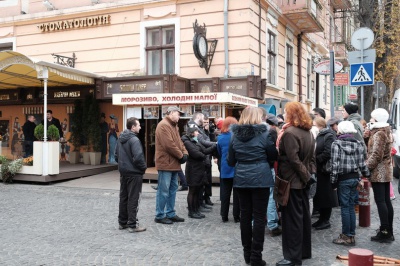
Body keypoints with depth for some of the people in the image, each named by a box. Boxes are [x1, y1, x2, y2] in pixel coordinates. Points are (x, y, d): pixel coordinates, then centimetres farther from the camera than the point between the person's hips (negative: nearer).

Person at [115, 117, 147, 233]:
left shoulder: (120, 139, 9)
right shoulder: (134, 139, -19)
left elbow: (116, 155, 14)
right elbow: (138, 157, -27)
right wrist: (143, 167, -11)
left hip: (123, 172, 8)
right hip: (134, 173, -8)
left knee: (123, 197, 15)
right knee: (133, 199, -1)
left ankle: (122, 222, 24)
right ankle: (132, 225, 4)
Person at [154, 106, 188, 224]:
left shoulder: (174, 126, 18)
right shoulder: (163, 125, -14)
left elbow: (179, 141, 18)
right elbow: (169, 145, -21)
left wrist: (184, 153, 0)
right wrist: (181, 156, -12)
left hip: (174, 164, 10)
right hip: (165, 163, -10)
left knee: (172, 189, 14)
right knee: (163, 191, -4)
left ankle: (170, 214, 22)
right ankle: (159, 215, 6)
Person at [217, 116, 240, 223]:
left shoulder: (220, 138, -1)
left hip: (225, 169, 2)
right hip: (237, 168, -2)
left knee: (225, 193, 8)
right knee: (237, 193, 6)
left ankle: (224, 216, 12)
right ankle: (236, 216, 9)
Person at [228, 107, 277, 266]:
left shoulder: (235, 135, 3)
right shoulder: (263, 134, -7)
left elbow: (230, 161, 8)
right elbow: (273, 157, 3)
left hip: (241, 179, 4)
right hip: (260, 179, -4)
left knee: (245, 215, 11)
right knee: (259, 217, 2)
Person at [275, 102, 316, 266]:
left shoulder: (289, 133, -18)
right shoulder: (308, 132, 12)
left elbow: (293, 160, -22)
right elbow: (311, 157, 12)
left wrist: (306, 175, -12)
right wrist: (309, 174, 9)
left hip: (292, 180, -9)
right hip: (303, 179, 9)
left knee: (292, 218, -3)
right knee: (304, 215, 15)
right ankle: (305, 251, 25)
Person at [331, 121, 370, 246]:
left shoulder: (337, 144, -10)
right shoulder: (359, 144, 4)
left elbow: (335, 164, -14)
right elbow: (362, 163, 5)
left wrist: (333, 180, -8)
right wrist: (367, 175, 17)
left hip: (343, 179, -5)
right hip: (355, 178, 5)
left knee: (345, 207, 1)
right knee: (351, 207, 12)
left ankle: (346, 236, 8)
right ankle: (352, 235, 18)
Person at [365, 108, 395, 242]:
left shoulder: (378, 134, -15)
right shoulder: (387, 133, 15)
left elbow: (376, 155, -20)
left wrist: (366, 167, -15)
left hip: (378, 172, -10)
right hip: (386, 171, 10)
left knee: (380, 201, -6)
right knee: (386, 201, 12)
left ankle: (384, 232, -3)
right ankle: (389, 232, 18)